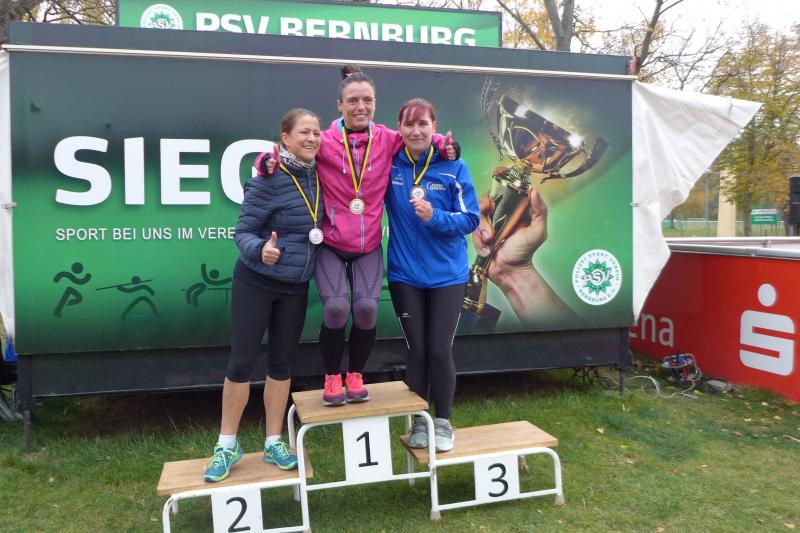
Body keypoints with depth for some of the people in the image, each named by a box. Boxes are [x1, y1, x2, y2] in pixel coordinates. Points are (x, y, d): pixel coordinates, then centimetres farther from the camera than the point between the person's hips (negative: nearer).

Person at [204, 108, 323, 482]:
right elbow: (243, 232, -17)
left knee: (281, 363, 11)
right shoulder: (269, 180, -17)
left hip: (295, 287, 5)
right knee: (241, 362, 2)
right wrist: (260, 250, -36)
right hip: (256, 283, -5)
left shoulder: (318, 176, 1)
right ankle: (227, 445, 19)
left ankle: (274, 443, 24)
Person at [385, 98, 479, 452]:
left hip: (447, 275, -1)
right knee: (416, 351, 9)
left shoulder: (453, 167, -6)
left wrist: (434, 217, -23)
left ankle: (443, 422, 22)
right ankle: (419, 421, 25)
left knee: (440, 350, 2)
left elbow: (470, 219, -7)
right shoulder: (389, 164, -2)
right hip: (405, 275, 1)